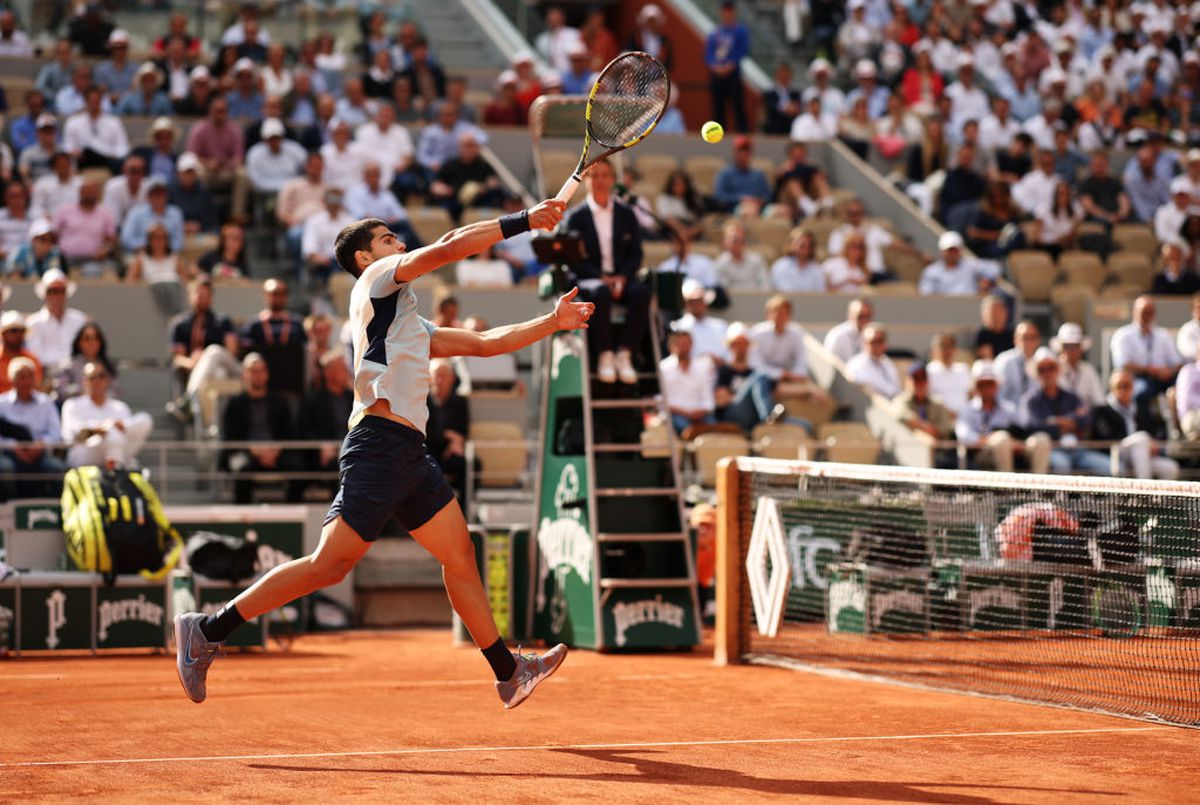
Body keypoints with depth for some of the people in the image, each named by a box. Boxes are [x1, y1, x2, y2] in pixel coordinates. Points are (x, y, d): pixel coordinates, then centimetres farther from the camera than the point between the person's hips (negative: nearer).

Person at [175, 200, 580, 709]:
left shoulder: (411, 325, 29)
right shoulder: (377, 278, 5)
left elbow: (484, 343, 31)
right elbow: (447, 248, -9)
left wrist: (553, 322, 26)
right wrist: (521, 222, -5)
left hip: (410, 453, 10)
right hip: (380, 442, -10)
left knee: (460, 555, 8)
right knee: (330, 563, -13)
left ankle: (509, 673, 12)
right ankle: (208, 630, -9)